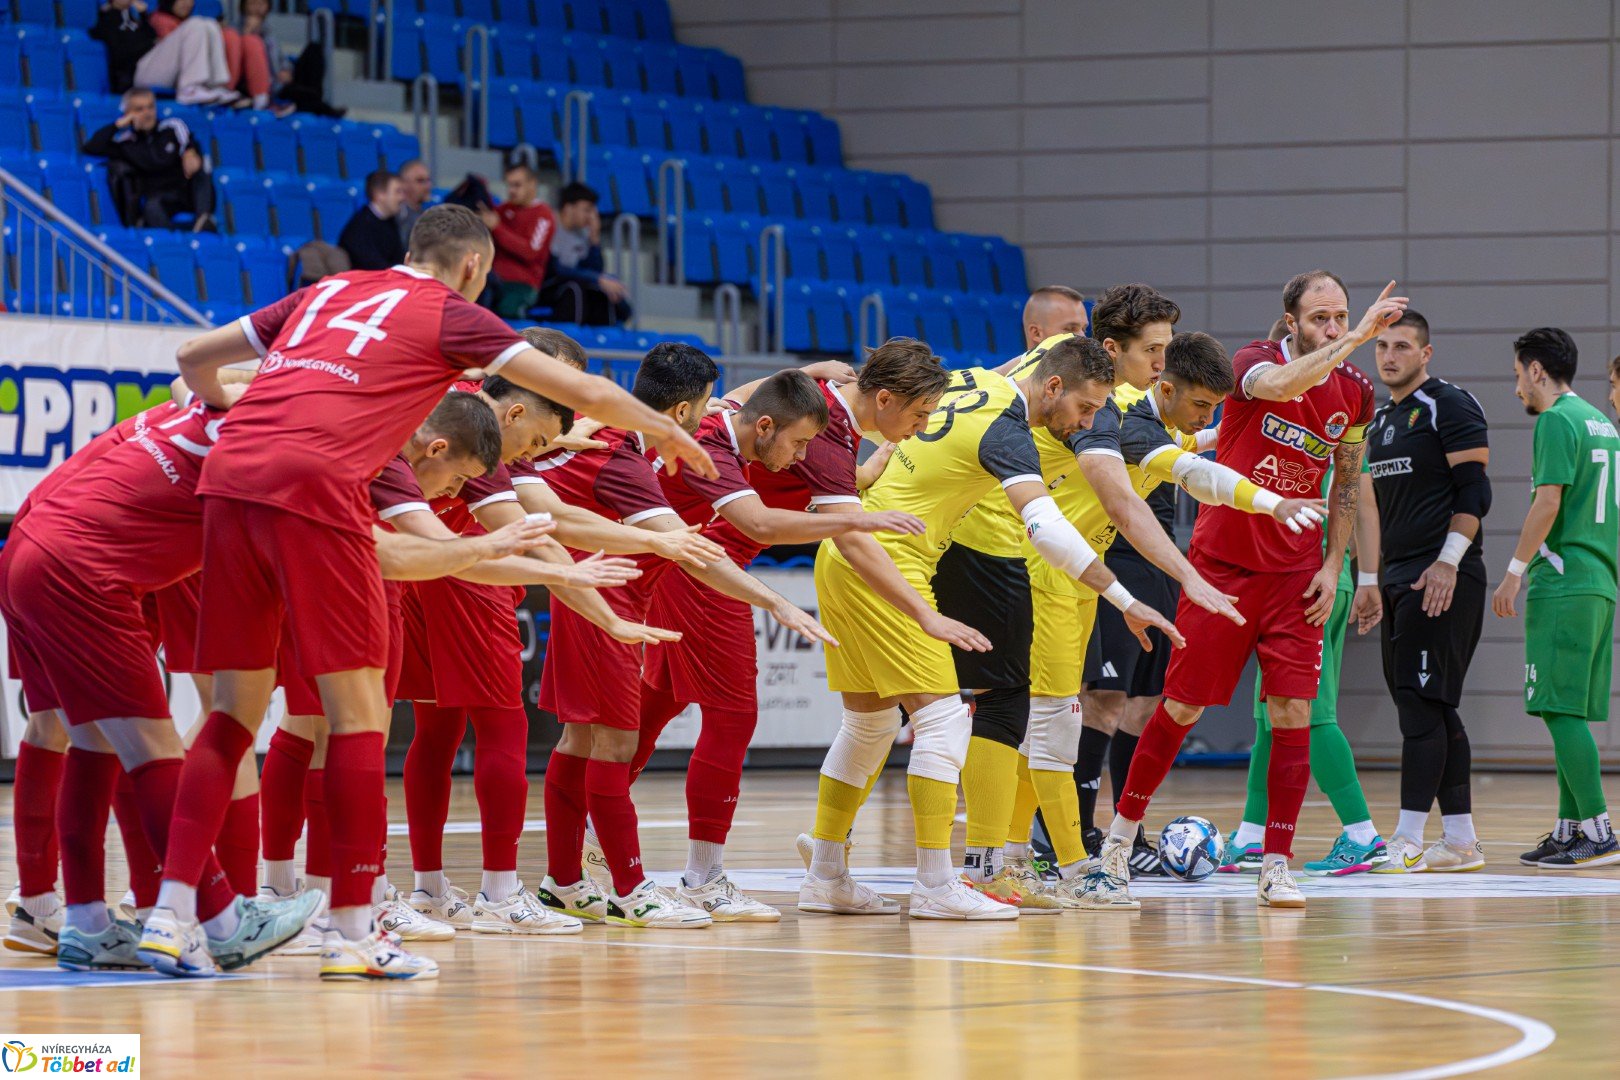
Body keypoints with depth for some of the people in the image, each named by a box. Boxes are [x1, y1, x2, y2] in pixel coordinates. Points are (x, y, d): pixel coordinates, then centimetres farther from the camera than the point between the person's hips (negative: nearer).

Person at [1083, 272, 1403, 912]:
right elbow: (1279, 386, -38)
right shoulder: (1255, 362, -13)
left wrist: (1333, 564, 6)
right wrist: (1355, 340, -44)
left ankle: (1276, 868, -1)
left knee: (1292, 712, -7)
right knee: (1181, 708, 3)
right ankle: (1117, 847, 18)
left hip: (1294, 574, 3)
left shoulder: (1354, 392, 2)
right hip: (1222, 564, -3)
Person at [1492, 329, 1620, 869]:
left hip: (1563, 582, -9)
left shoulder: (1557, 421, -9)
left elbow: (1548, 503, -17)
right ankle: (1568, 829, 12)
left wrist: (1515, 572, -13)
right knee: (1569, 712, 11)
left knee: (1561, 709, -10)